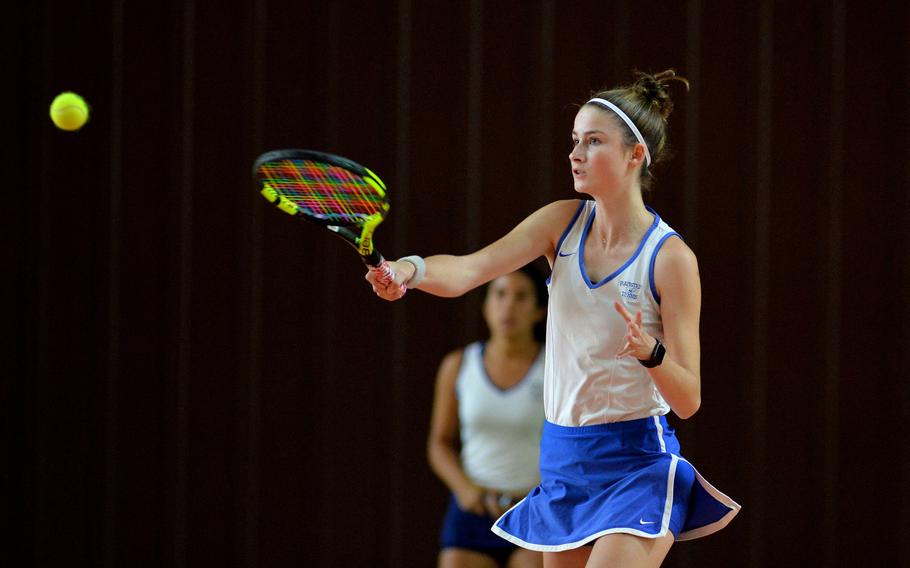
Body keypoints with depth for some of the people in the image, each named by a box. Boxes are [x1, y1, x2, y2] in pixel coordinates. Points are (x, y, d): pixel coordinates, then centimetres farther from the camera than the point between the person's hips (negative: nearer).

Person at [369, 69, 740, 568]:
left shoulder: (670, 258, -12)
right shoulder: (564, 223, 2)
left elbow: (687, 401, -12)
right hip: (562, 460, 6)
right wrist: (411, 270, -31)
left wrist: (651, 353, -32)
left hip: (636, 463, -6)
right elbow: (469, 269, -11)